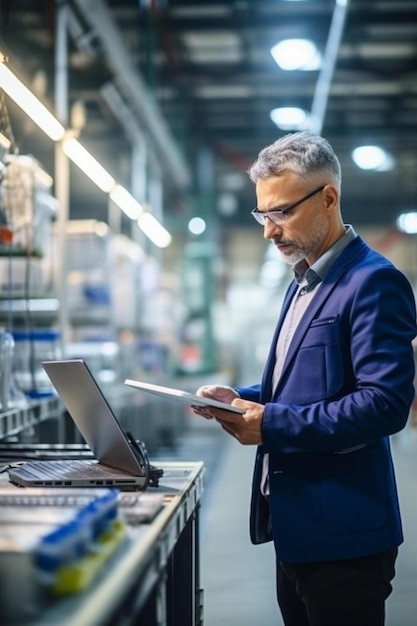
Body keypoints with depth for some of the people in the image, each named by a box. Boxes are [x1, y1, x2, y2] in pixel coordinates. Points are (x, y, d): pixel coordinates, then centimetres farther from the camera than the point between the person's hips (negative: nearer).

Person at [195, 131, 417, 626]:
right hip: (297, 529, 9)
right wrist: (242, 399, 5)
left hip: (341, 537, -9)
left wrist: (272, 424, -23)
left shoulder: (373, 282, -15)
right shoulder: (304, 283, 15)